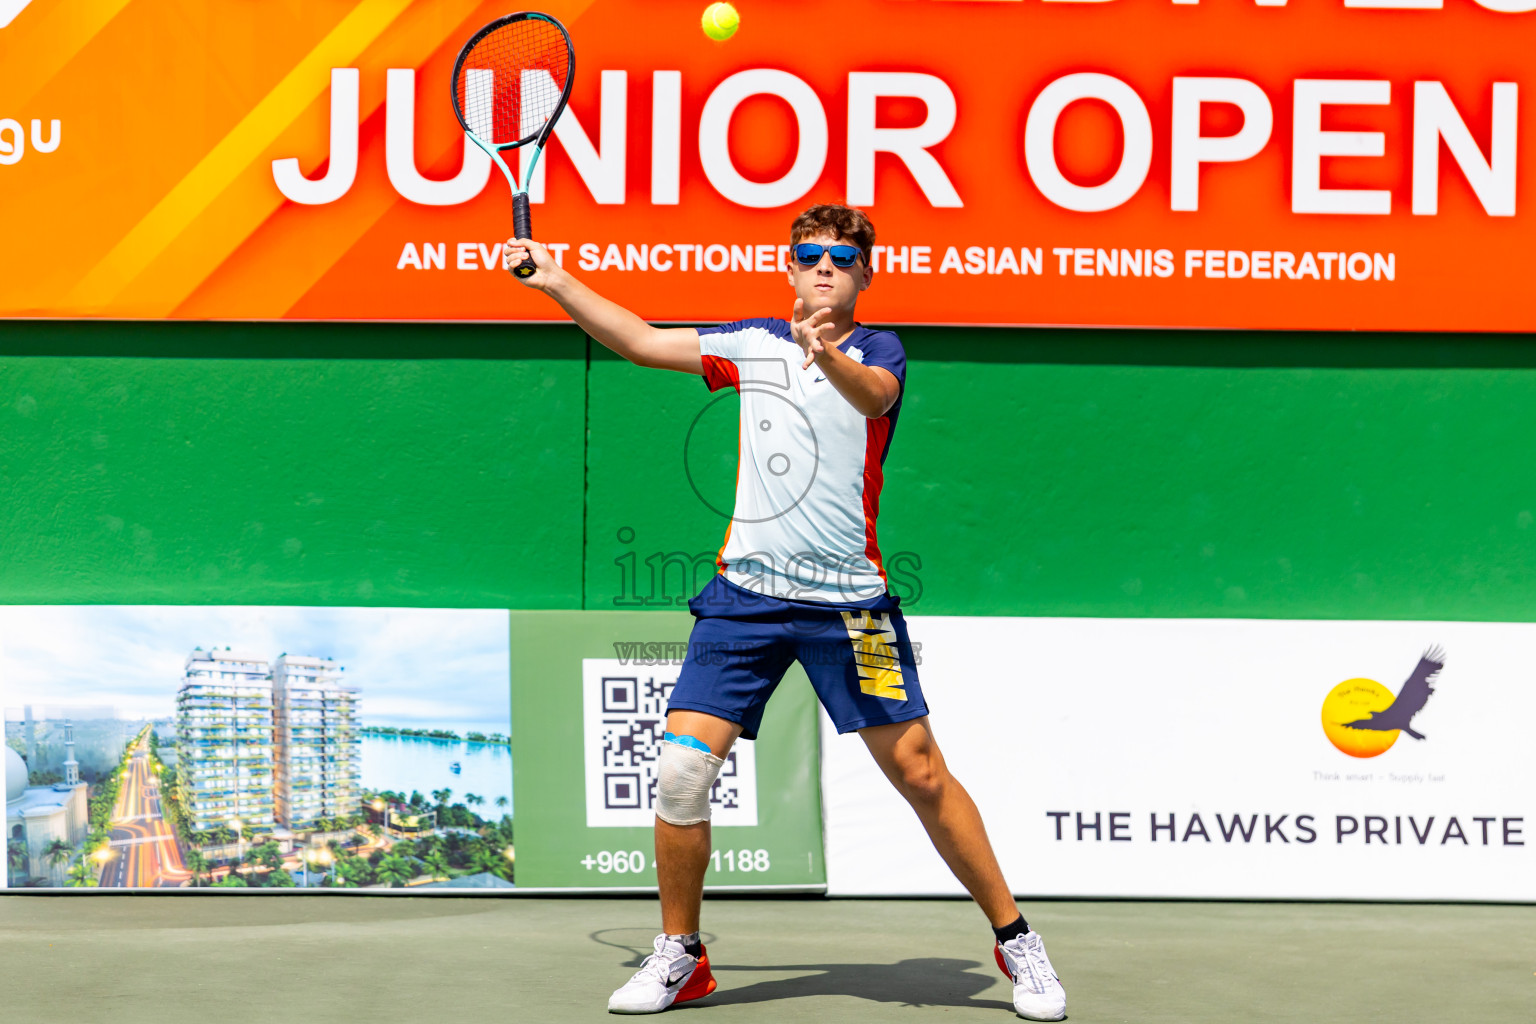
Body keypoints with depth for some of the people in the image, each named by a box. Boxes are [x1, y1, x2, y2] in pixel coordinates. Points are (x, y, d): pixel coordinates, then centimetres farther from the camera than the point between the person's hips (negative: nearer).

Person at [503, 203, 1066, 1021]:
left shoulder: (877, 350, 1)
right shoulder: (753, 344, 12)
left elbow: (873, 395, -23)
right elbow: (642, 341, 18)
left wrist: (828, 353, -44)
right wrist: (556, 281, 11)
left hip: (849, 599, -3)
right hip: (745, 589, 3)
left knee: (919, 772, -4)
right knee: (680, 774, -6)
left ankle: (1013, 938, 13)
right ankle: (680, 955, 12)